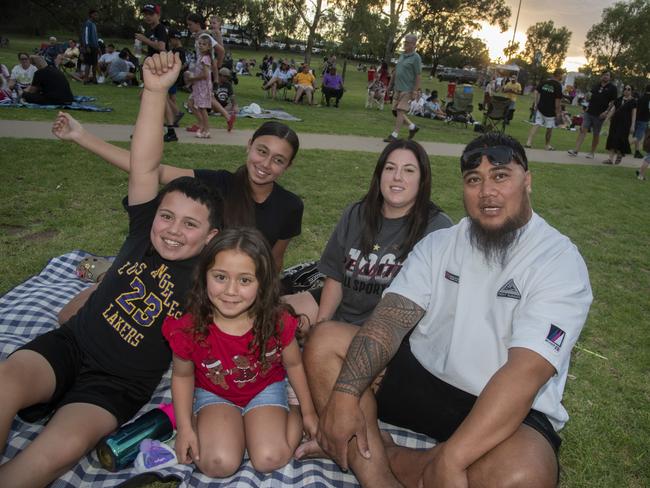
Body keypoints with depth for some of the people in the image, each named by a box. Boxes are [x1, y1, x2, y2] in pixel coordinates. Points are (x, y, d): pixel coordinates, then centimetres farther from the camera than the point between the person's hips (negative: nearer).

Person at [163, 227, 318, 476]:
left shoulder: (276, 321, -24)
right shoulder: (189, 327, -25)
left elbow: (293, 364, -4)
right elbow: (183, 376, -4)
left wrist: (308, 412, 6)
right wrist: (184, 426, -9)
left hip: (265, 389, 0)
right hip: (214, 394, 1)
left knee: (269, 459, -19)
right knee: (218, 464, -21)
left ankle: (292, 416, 9)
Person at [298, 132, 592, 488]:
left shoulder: (560, 262, -12)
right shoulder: (438, 244, 3)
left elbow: (525, 372, -24)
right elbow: (391, 318, -9)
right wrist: (346, 392, -25)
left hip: (508, 412, -3)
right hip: (418, 375, 4)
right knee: (324, 341, -9)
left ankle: (368, 458, -17)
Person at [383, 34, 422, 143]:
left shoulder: (416, 58, -8)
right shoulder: (402, 55, 14)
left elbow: (418, 76, -11)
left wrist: (415, 91, -16)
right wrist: (391, 84, 20)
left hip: (407, 90, -8)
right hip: (397, 88, 8)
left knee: (400, 111, -9)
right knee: (395, 111, 10)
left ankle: (394, 135, -4)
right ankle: (412, 127, 24)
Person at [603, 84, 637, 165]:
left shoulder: (633, 101, 0)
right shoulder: (619, 99, 11)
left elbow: (634, 114, -3)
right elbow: (613, 109, 11)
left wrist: (632, 125, -9)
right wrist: (607, 117, 2)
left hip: (625, 123, -4)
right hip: (615, 121, 4)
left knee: (620, 138, -7)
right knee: (612, 138, -1)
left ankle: (620, 154, 19)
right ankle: (611, 158, 1)